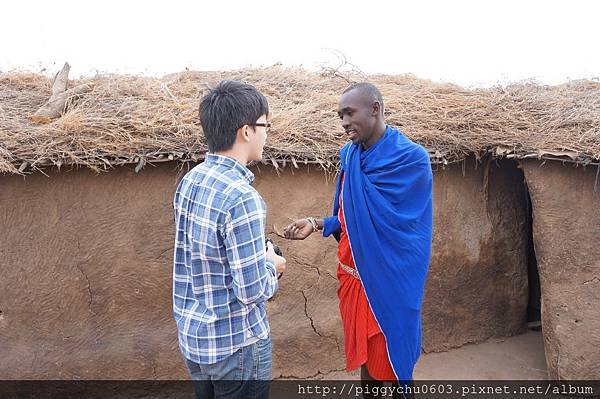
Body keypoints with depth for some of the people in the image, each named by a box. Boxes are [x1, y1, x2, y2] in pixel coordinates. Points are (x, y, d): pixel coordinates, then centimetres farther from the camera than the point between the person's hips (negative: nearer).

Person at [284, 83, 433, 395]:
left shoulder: (411, 158, -16)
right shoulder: (351, 156, 5)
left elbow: (389, 219, -20)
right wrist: (317, 225, -4)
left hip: (387, 283, -6)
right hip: (352, 278, 6)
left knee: (388, 364, 9)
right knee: (364, 357, 20)